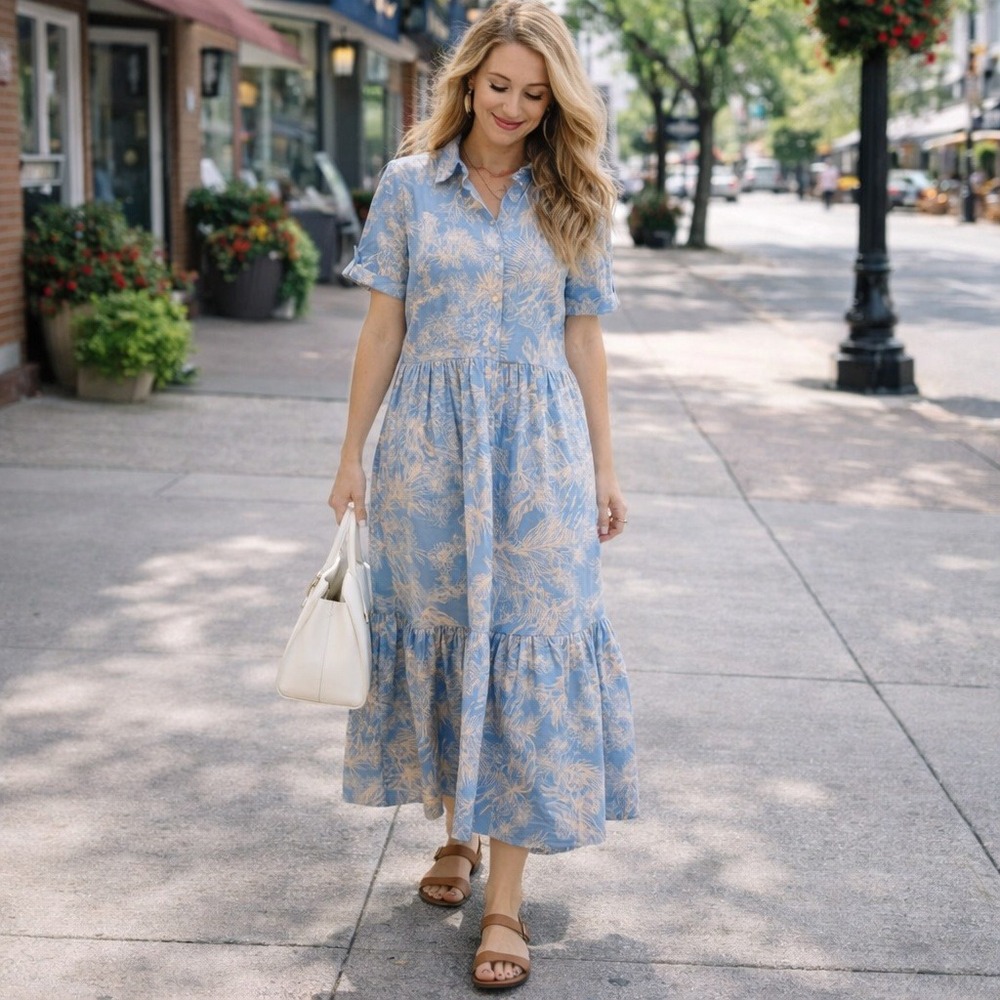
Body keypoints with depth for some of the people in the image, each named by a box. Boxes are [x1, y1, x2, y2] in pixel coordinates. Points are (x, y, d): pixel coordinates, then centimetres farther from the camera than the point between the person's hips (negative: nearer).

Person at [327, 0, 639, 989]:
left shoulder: (571, 199, 5)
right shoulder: (409, 184, 2)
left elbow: (583, 339, 7)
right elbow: (384, 329, 4)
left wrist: (603, 468, 6)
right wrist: (351, 454, 3)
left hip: (538, 447, 0)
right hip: (429, 446, 0)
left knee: (528, 646, -3)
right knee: (439, 632, 8)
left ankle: (505, 897, 2)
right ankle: (457, 828, 31)